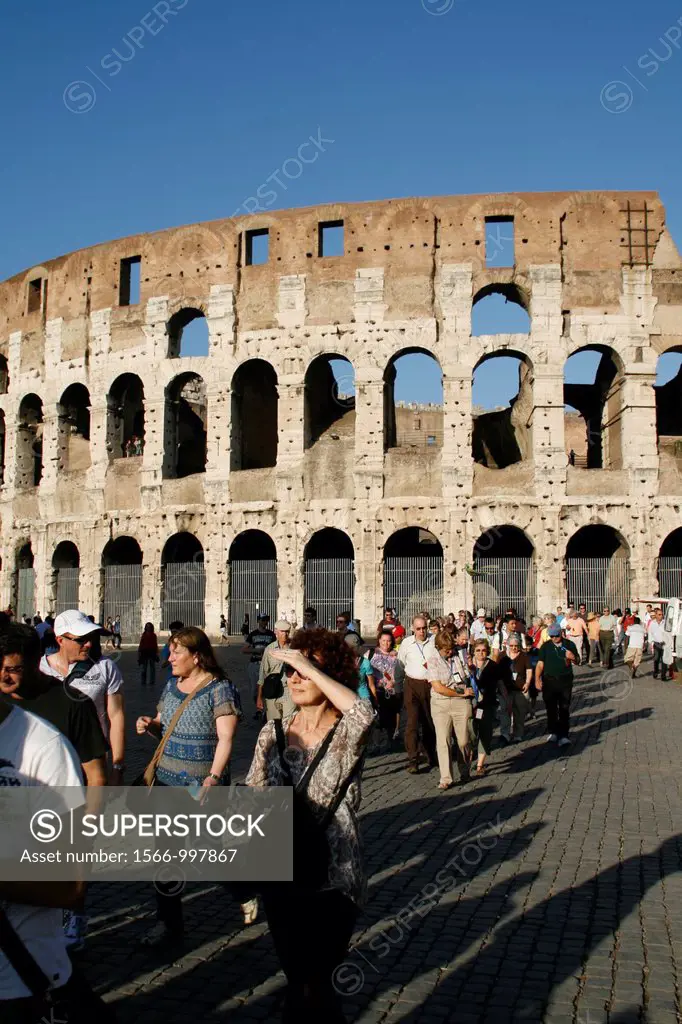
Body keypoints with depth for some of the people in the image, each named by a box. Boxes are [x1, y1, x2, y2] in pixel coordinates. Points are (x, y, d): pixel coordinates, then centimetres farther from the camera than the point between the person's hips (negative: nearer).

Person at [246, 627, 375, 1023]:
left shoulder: (346, 734, -13)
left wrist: (310, 667, -30)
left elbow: (366, 713, -37)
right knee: (297, 982, 19)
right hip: (281, 876, 5)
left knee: (314, 990, 1)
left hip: (333, 878, -4)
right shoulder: (273, 733, 1)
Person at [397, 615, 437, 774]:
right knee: (412, 722, -9)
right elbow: (400, 664, 11)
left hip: (431, 685, 1)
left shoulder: (434, 642, 1)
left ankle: (430, 756, 29)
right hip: (413, 685, -1)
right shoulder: (406, 643, 3)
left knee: (430, 723, 11)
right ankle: (413, 760, -9)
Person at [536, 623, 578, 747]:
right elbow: (540, 664, 1)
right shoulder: (545, 646, 3)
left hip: (565, 681, 0)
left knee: (564, 709, 0)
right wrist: (537, 680, -9)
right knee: (551, 708, 7)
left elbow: (576, 661, 11)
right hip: (549, 681, 0)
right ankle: (552, 732, 21)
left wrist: (573, 658, -13)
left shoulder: (569, 645, 5)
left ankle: (563, 735, 2)